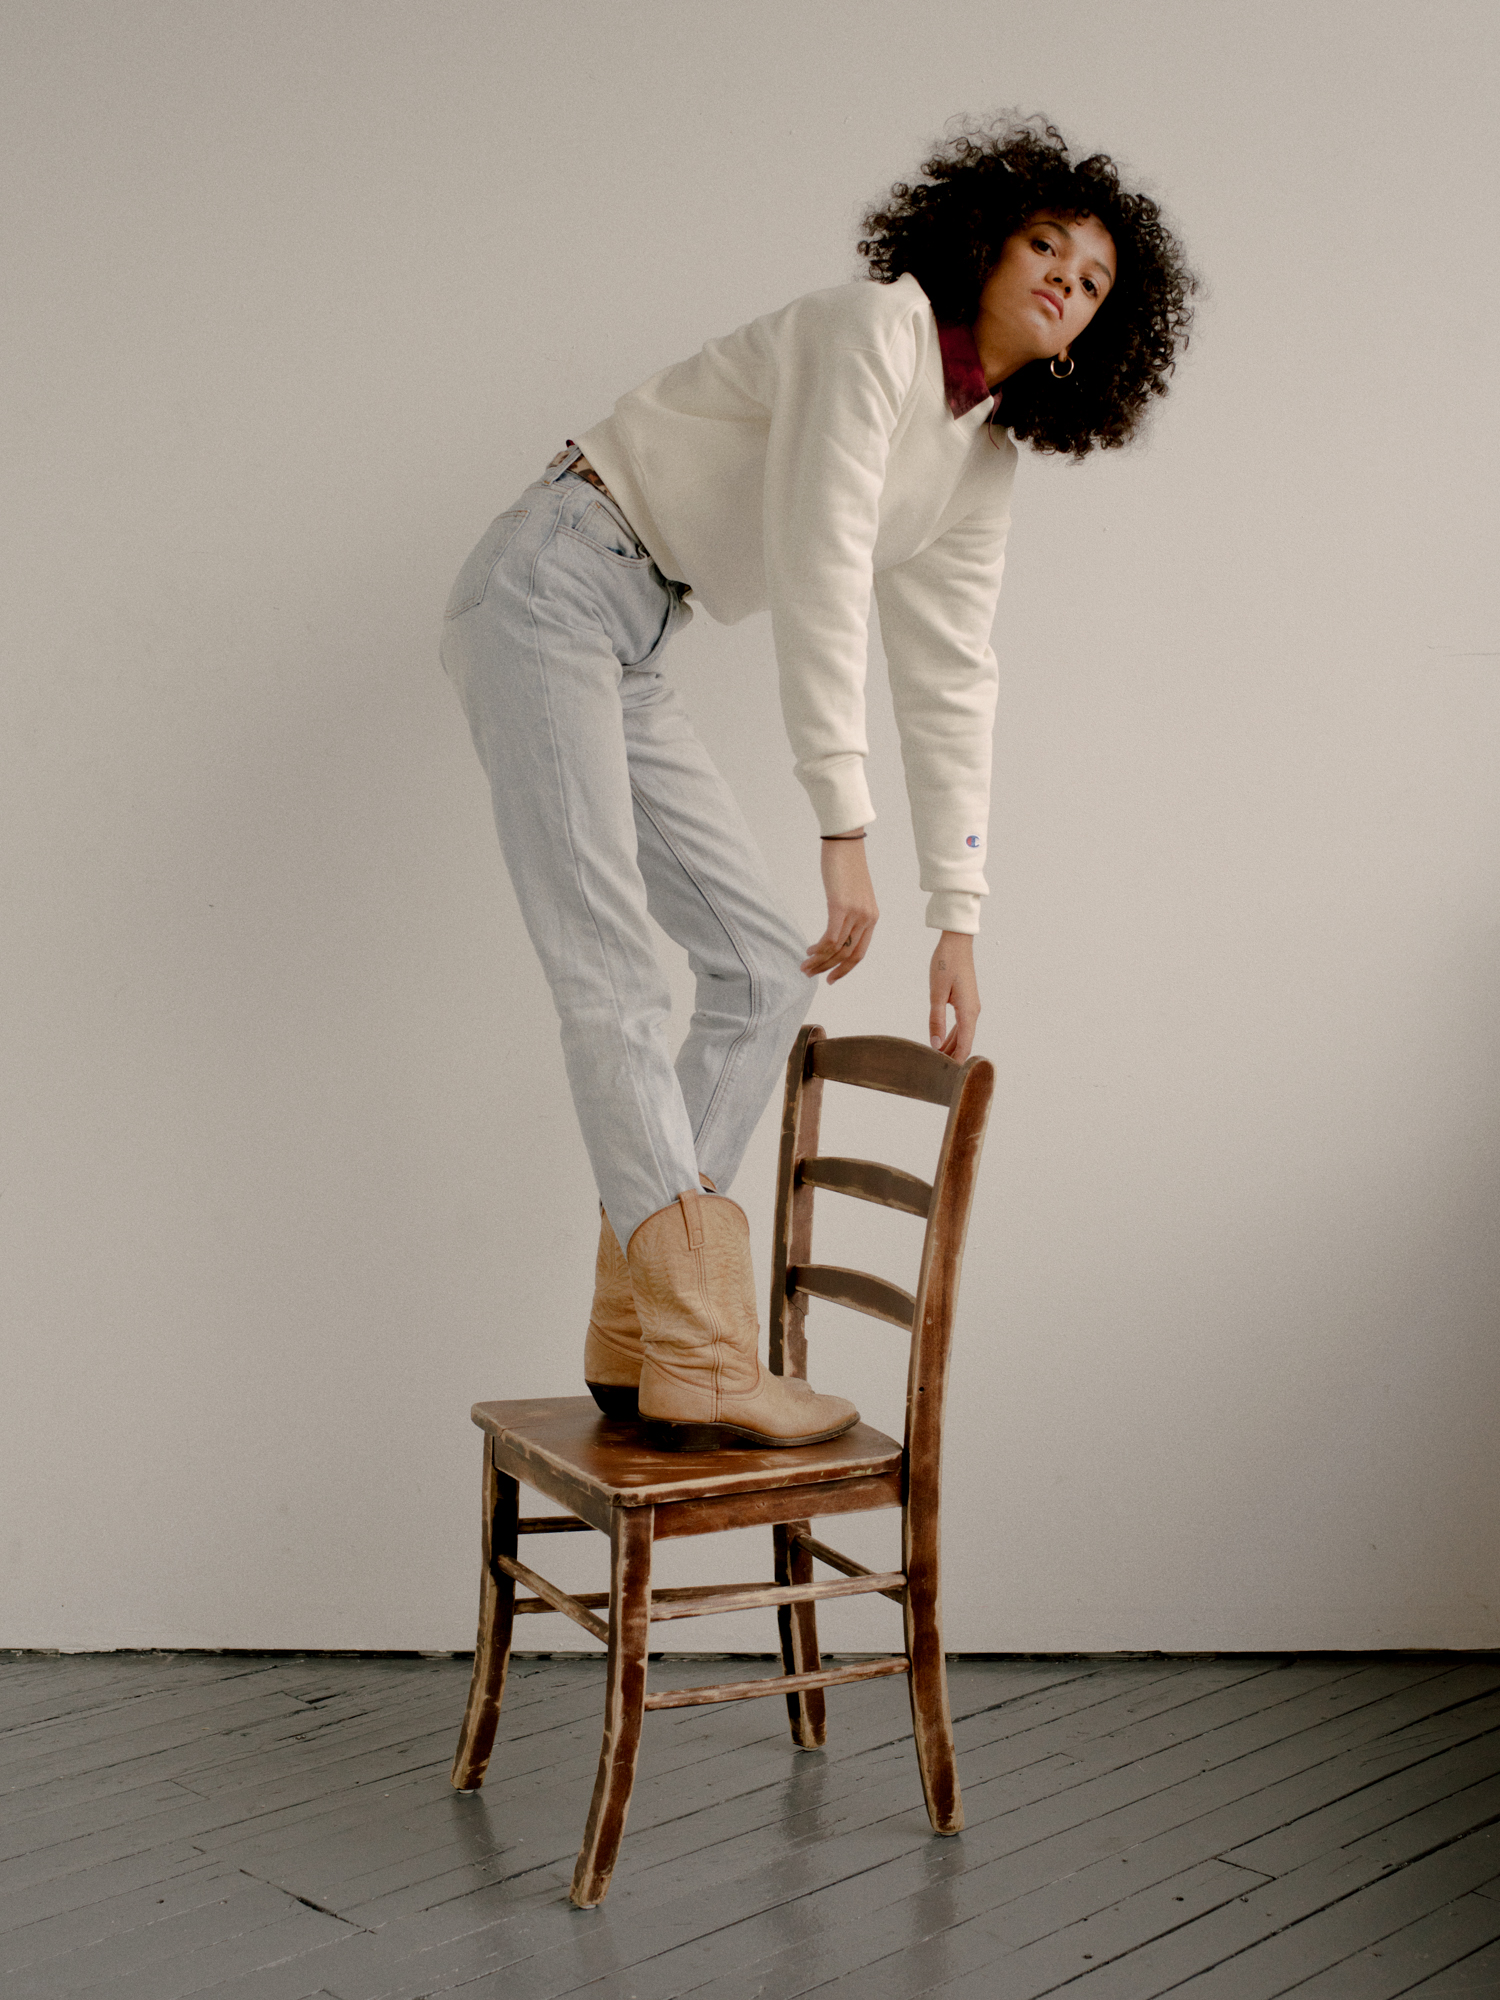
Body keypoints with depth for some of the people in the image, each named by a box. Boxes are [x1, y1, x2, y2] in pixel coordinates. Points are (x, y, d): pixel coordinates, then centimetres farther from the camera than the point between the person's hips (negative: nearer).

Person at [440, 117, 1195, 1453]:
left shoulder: (985, 468, 12)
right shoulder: (879, 325, -12)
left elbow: (950, 690, 11)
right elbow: (819, 569, -22)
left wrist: (959, 922, 7)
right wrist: (845, 831, -24)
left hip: (631, 654, 9)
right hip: (550, 588, -9)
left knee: (765, 967, 1)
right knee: (607, 963, -17)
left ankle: (638, 1342, 1)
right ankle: (700, 1367, -21)